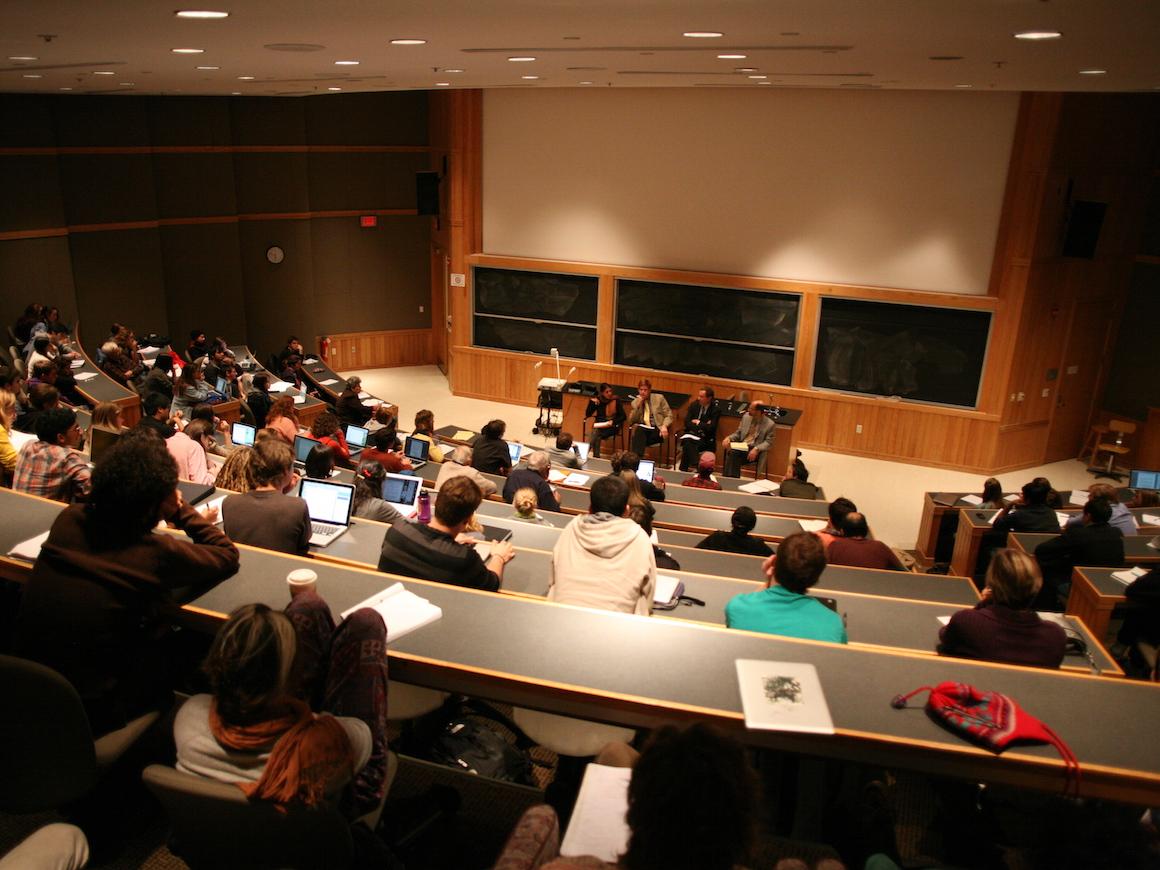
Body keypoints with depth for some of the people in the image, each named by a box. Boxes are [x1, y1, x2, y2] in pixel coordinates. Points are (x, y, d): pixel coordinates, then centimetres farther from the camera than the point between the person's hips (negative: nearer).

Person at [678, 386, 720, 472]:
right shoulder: (694, 405, 7)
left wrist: (698, 423, -4)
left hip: (706, 438, -3)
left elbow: (710, 428, -14)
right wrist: (702, 425, -10)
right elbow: (687, 423, -1)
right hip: (691, 434, 3)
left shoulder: (716, 410, -4)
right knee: (687, 441, -32)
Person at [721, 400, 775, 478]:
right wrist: (729, 438, -4)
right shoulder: (746, 416, 11)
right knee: (731, 452, -32)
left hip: (754, 450, -4)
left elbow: (768, 442, -6)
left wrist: (756, 449, -23)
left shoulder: (770, 424, -3)